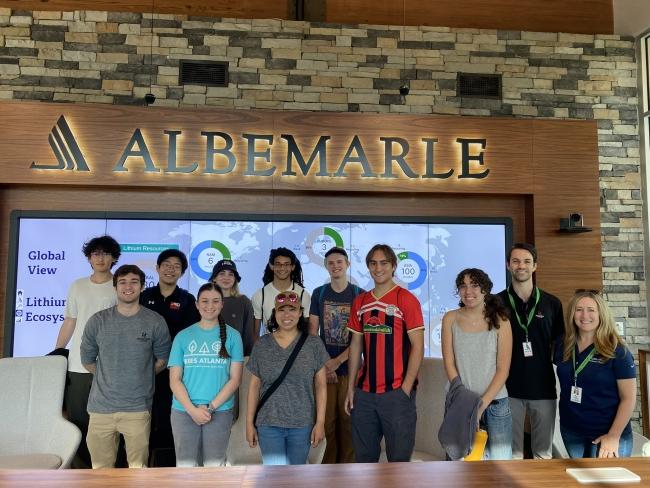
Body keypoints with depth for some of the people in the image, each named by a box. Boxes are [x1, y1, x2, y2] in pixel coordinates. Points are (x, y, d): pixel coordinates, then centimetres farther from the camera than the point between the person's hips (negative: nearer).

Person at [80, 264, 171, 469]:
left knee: (138, 467, 8)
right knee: (101, 467, 14)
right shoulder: (98, 321, 0)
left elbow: (162, 359, 8)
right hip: (101, 406, 2)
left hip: (138, 407, -1)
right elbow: (87, 360, 12)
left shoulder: (155, 322, -4)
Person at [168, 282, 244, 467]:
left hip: (220, 411, 0)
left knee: (214, 465, 9)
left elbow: (235, 378, -2)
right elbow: (174, 380, 1)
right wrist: (192, 409, -11)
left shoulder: (232, 336, 1)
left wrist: (211, 407, -11)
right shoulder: (183, 336, 4)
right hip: (184, 411, 1)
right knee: (185, 464, 6)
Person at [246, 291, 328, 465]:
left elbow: (321, 385, -1)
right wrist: (249, 422, 3)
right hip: (269, 424, 0)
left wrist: (320, 422, -4)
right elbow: (254, 386, 4)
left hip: (302, 424, 1)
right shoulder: (261, 345, 0)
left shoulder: (314, 344, -3)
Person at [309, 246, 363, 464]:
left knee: (348, 421, 4)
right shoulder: (319, 293, 6)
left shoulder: (359, 294, 0)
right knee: (327, 421, 4)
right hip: (324, 368, 1)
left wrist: (337, 361, -12)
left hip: (349, 367, -1)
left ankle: (347, 466, 20)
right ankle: (328, 463, 20)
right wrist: (323, 364, -6)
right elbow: (312, 332, 4)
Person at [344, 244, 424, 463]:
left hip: (396, 393, -5)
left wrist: (406, 388, -12)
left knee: (399, 456, 7)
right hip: (364, 393, 5)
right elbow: (355, 345, 12)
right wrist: (351, 387, 8)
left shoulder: (406, 299, -6)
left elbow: (418, 346, -9)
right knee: (363, 456, 16)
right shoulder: (360, 302, 8)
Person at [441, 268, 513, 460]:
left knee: (500, 458, 2)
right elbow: (449, 364, -3)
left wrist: (482, 405, -10)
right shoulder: (450, 319, -1)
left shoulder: (500, 321, -3)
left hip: (495, 401, 0)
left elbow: (503, 369, -4)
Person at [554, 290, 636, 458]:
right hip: (571, 432, 4)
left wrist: (614, 436, -15)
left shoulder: (617, 351, -13)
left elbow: (628, 397, -11)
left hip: (607, 434, -4)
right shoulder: (563, 346, -2)